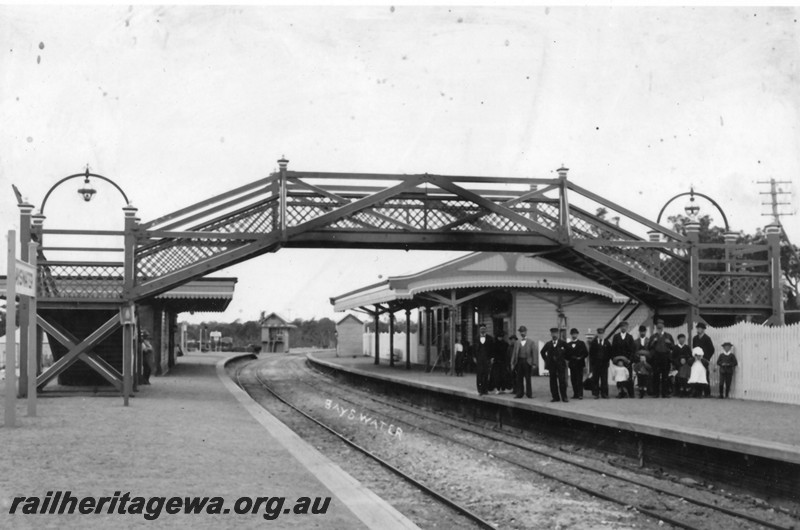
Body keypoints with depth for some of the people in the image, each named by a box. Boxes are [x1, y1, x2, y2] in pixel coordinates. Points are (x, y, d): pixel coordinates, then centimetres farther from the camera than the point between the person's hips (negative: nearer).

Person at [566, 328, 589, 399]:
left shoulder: (581, 343, 6)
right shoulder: (568, 344, 12)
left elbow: (586, 353, 3)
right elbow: (566, 355, 10)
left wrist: (581, 357, -11)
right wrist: (569, 359, -8)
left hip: (579, 364, -3)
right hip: (572, 364, 3)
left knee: (579, 380, -8)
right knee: (573, 380, 1)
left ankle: (580, 394, -10)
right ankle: (575, 394, 7)